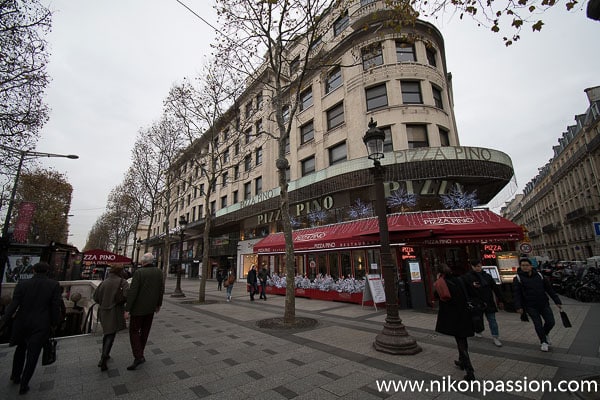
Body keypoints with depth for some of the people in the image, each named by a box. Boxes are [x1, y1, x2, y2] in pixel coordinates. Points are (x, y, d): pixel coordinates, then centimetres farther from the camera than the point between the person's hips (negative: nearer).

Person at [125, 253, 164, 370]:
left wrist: (127, 309, -14)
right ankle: (139, 354, 28)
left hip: (139, 307, -5)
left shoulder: (139, 272, -17)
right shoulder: (159, 272, -2)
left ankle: (138, 357, -4)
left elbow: (132, 292, -20)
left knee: (134, 331, 6)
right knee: (145, 330, 17)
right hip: (151, 307, 5)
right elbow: (161, 289, 3)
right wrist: (158, 304, 15)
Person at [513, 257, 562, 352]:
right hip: (531, 306, -3)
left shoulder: (539, 275, 3)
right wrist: (519, 307, -17)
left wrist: (557, 301, 3)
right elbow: (517, 294, -11)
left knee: (551, 322, 3)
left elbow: (549, 289, 7)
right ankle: (543, 342, 24)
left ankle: (545, 334, 34)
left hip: (544, 304, 3)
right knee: (538, 324, 2)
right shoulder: (518, 278, -8)